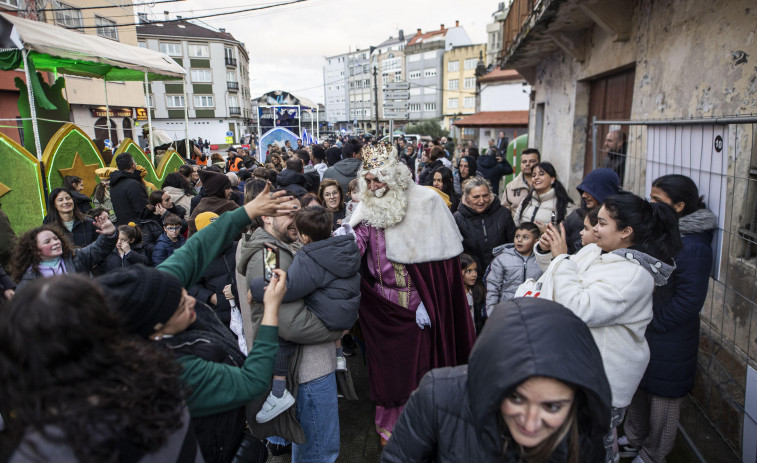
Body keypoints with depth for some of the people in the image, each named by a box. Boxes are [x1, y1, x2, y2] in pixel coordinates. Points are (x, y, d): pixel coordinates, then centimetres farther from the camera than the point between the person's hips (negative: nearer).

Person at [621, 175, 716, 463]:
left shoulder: (693, 247, -23)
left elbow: (689, 301, -24)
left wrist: (654, 324, -17)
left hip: (667, 342, -8)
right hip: (642, 333, 9)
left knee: (662, 397, 11)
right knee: (639, 388, 23)